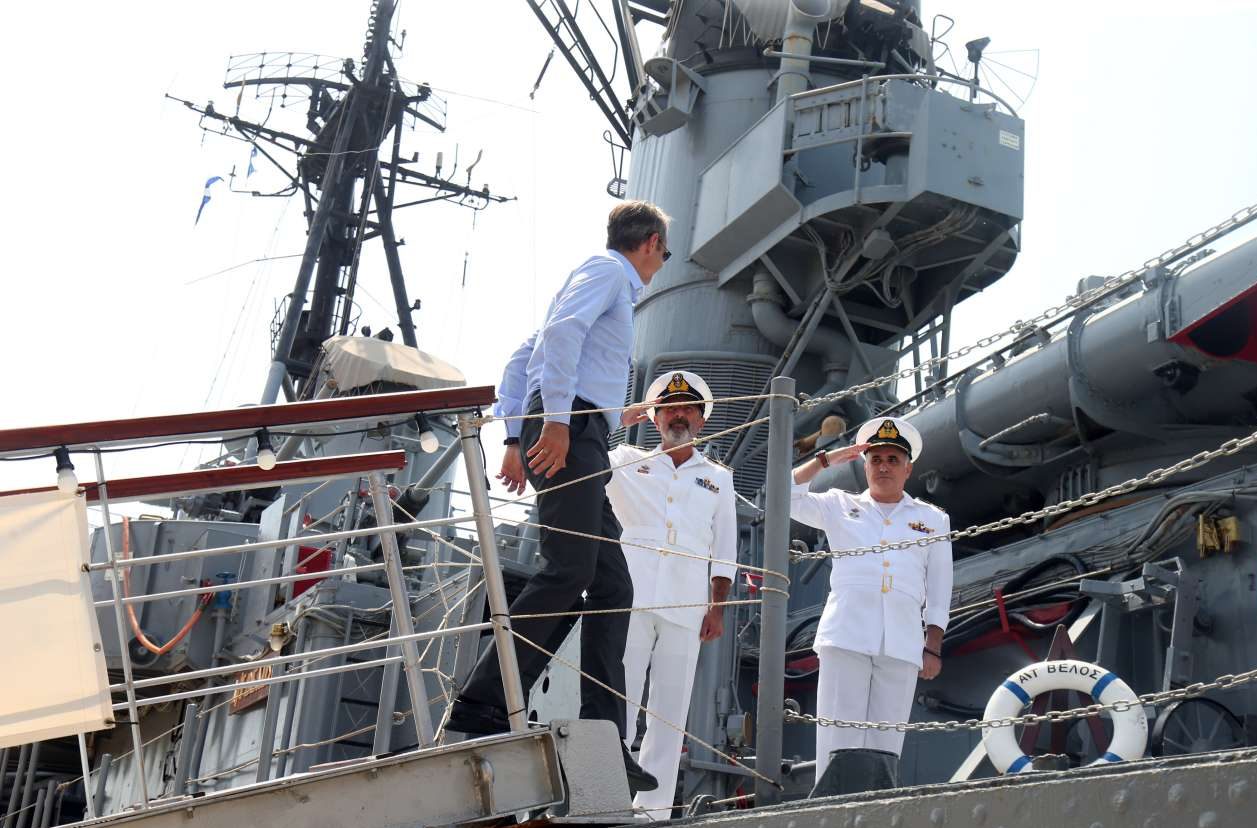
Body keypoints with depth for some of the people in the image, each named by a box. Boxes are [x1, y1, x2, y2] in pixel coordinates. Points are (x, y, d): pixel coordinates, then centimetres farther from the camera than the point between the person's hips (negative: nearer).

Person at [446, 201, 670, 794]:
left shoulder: (612, 285, 33)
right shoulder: (607, 268, 5)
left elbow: (520, 361, 30)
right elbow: (563, 329, -15)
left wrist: (515, 438, 19)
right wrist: (556, 419, -23)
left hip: (576, 439, 10)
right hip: (570, 429, -10)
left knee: (611, 586, 2)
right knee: (568, 571, -20)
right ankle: (483, 705, -22)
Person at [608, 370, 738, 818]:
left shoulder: (718, 479, 19)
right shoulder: (627, 462, 16)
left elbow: (724, 551, 15)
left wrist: (717, 608, 4)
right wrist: (619, 420, 4)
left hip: (686, 609, 2)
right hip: (630, 598, -2)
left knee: (670, 712, -1)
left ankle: (652, 808, 0)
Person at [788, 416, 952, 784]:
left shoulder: (932, 519, 19)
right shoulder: (840, 506, 18)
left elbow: (939, 590, 14)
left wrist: (933, 648, 6)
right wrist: (827, 459, 10)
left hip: (902, 643, 1)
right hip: (846, 636, -1)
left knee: (885, 745, -2)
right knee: (839, 741, -8)